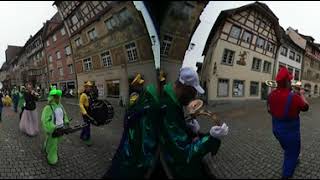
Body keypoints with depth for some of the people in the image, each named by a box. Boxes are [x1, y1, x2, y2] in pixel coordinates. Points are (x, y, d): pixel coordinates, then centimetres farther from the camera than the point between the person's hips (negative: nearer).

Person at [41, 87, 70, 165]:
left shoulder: (60, 106, 2)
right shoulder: (48, 108, -21)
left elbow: (64, 115, 16)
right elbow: (45, 121, -26)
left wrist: (66, 122, 2)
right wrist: (53, 129, -31)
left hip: (60, 129, 7)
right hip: (51, 130, -7)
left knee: (56, 142, 25)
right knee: (52, 145, 8)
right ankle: (52, 159, 27)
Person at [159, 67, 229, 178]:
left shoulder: (170, 100, -3)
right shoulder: (169, 110, -35)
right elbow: (185, 155, -31)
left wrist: (189, 125, -2)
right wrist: (211, 137, -34)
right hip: (180, 167, -8)